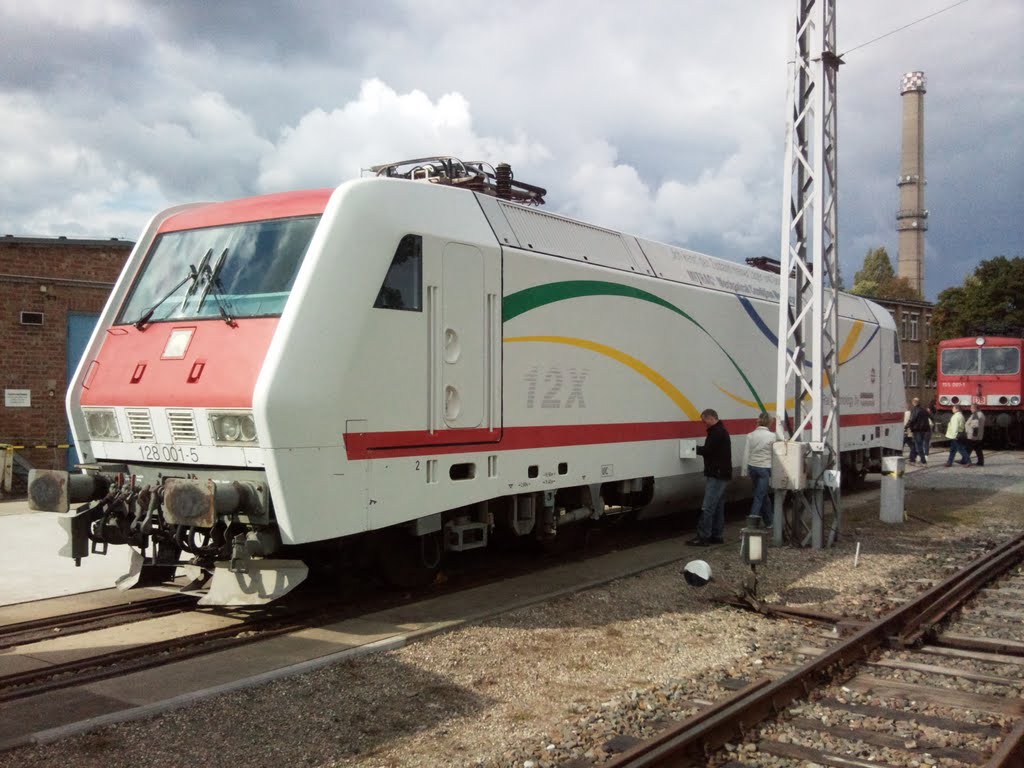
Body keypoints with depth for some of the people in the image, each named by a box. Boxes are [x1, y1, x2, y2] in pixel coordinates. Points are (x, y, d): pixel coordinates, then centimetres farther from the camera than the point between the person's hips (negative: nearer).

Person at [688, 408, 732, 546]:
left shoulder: (717, 432, -16)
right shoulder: (721, 431, 19)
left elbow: (707, 450, -19)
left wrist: (693, 448, -4)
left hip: (716, 475, -11)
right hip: (721, 474, 11)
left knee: (708, 507, -10)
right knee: (718, 506, 14)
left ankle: (703, 537, -10)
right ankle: (717, 535, 18)